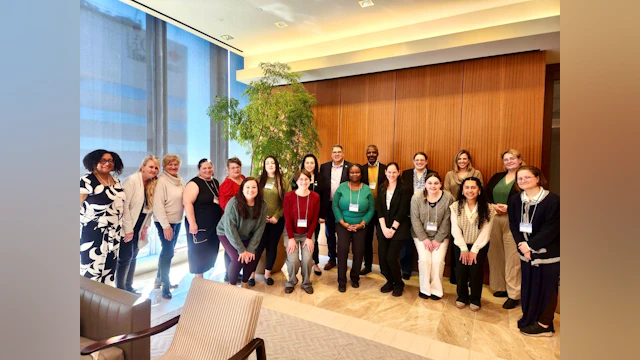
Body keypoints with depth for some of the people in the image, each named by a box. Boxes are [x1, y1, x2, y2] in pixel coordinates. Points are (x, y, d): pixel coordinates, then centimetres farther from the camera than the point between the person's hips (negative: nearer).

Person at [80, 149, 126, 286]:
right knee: (92, 269, -2)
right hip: (93, 233, -7)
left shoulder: (115, 180, 8)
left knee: (110, 267, 16)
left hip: (113, 233, 7)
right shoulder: (87, 181, -11)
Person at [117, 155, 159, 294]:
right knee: (126, 257, -1)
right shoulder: (132, 180, -17)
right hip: (127, 227, -7)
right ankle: (120, 290, 14)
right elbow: (124, 206, -20)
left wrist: (145, 227, 3)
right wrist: (128, 229, -20)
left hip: (138, 227, 7)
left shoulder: (153, 184, 3)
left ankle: (128, 287, 28)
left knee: (133, 256, 15)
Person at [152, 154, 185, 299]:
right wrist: (166, 225, -20)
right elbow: (158, 205, -19)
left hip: (177, 221, 7)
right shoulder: (161, 180, -14)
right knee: (168, 252, -4)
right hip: (165, 222, -7)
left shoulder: (180, 180, 6)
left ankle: (159, 280, 33)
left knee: (168, 251, 16)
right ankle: (165, 287, 9)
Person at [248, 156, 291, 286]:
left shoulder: (284, 182, 4)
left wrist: (276, 217, -10)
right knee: (258, 246, -1)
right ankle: (251, 273, 14)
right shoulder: (259, 180, 7)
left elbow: (287, 202, -2)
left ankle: (267, 274, 23)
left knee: (272, 247, 9)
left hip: (277, 220, 1)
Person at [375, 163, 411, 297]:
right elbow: (379, 209, 2)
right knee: (382, 257, 0)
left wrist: (393, 229, -12)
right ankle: (389, 281, 26)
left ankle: (398, 284, 18)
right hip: (383, 227, 4)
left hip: (398, 228, -4)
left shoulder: (404, 189, -5)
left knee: (391, 257, -8)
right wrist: (384, 228, -7)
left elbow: (402, 211, -10)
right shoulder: (381, 188, 7)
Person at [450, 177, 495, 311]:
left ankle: (475, 299, 15)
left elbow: (485, 232, -10)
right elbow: (455, 229, -8)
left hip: (480, 246, 0)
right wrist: (464, 249, -11)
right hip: (461, 245, 1)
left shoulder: (487, 208, -8)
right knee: (461, 270, -9)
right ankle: (462, 297, 17)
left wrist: (474, 250, -14)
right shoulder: (455, 206, -6)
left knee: (476, 270, -10)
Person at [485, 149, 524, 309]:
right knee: (496, 254, 10)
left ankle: (513, 294, 7)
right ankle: (501, 287, 25)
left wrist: (508, 208, -17)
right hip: (494, 220, 5)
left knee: (512, 258, -4)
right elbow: (486, 195, 12)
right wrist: (493, 205, -5)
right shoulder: (497, 177, 15)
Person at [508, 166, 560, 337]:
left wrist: (529, 246, -18)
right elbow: (513, 225, 2)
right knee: (529, 286, 13)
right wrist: (521, 244, -13)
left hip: (548, 253, -4)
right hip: (526, 252, 5)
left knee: (546, 288, 6)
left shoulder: (553, 200, -14)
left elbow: (550, 230, -17)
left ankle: (544, 325, 19)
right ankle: (530, 319, 29)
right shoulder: (515, 200, 3)